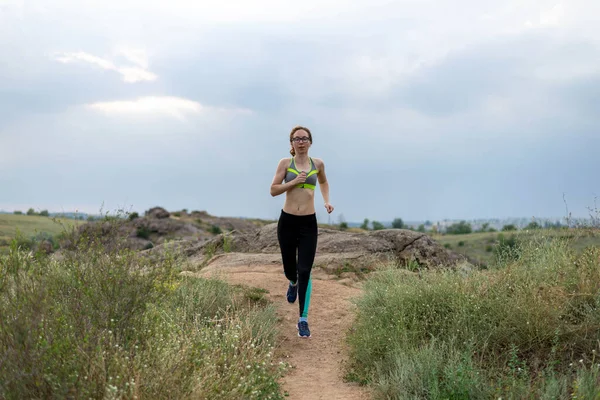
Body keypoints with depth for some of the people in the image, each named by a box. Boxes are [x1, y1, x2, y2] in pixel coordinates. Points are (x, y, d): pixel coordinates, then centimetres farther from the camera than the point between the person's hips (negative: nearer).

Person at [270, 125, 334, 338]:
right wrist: (294, 182, -15)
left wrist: (327, 201, 11)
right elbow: (273, 190, -3)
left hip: (309, 223, 0)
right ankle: (293, 283, 52)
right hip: (287, 221, 0)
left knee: (305, 271, -7)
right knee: (289, 268, 13)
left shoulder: (318, 163, 6)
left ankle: (303, 320, 0)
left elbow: (323, 182, 26)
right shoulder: (285, 163, -1)